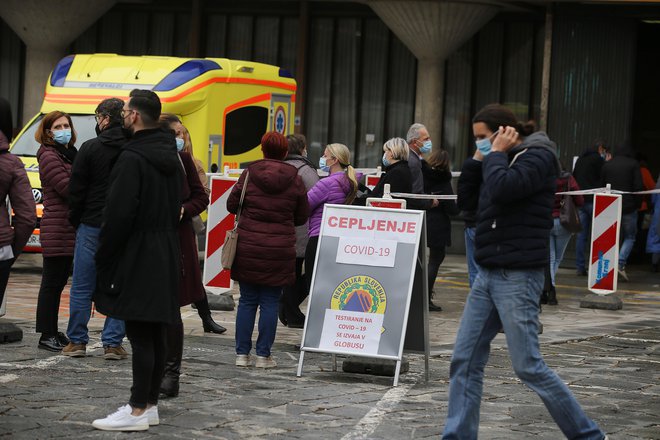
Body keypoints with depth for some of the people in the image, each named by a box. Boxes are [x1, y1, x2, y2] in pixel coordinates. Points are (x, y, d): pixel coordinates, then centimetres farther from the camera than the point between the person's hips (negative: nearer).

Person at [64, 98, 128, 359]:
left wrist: (75, 220, 8)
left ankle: (77, 341, 10)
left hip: (92, 226, -2)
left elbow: (76, 189, -5)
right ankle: (113, 343, 5)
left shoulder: (91, 148, -7)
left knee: (82, 287, 7)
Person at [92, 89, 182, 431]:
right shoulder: (170, 157, 14)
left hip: (137, 258, -9)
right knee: (156, 335, 11)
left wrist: (103, 259, -11)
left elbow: (119, 214, -19)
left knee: (140, 335, -8)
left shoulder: (132, 158, -15)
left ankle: (138, 410, -7)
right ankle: (150, 404, 18)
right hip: (166, 256, 9)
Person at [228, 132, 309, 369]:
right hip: (280, 249, -1)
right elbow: (302, 216, 6)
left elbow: (232, 204, 3)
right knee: (270, 302, 4)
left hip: (248, 247, 1)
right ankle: (263, 355, 5)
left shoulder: (250, 173, -3)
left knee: (247, 300, 8)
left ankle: (242, 354, 9)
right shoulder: (294, 179, -1)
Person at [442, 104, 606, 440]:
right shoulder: (507, 160, 17)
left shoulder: (536, 157, -9)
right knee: (465, 361, 3)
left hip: (517, 277, -9)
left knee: (528, 366, -7)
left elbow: (503, 189, -26)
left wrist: (495, 154, -13)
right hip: (489, 274, 9)